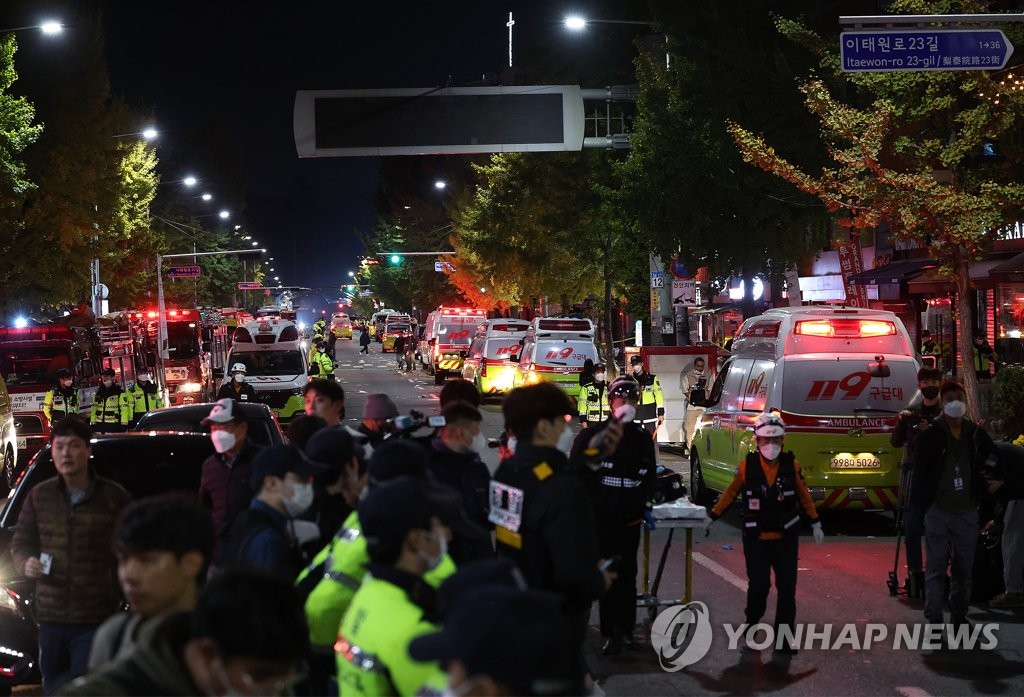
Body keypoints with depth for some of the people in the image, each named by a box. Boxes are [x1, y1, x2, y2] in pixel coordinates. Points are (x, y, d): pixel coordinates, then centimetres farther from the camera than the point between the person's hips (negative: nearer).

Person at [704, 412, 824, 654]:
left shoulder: (791, 465, -4)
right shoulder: (747, 466, -6)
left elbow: (804, 495, 8)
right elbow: (730, 493, 7)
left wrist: (815, 524, 11)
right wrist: (712, 517, 12)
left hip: (785, 537, 1)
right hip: (756, 538, -1)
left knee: (787, 588, -2)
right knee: (759, 584, -4)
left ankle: (784, 637, 6)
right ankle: (752, 621, 26)